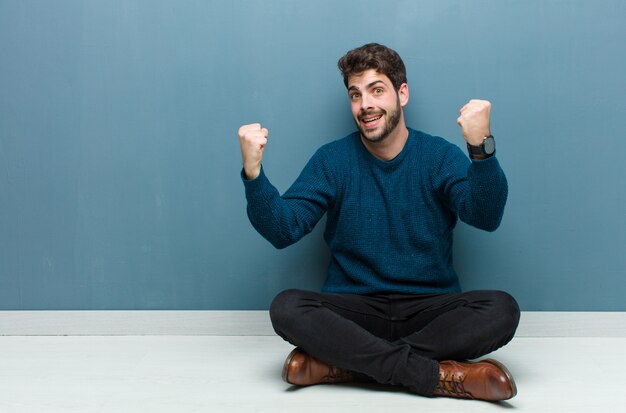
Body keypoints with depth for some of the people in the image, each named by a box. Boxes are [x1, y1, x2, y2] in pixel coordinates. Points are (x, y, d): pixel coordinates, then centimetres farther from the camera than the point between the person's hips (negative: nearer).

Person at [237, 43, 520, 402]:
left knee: (502, 309, -27)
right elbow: (283, 230, -5)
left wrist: (482, 148, -32)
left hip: (430, 309, 0)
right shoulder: (332, 160, 4)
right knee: (286, 307, -28)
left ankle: (343, 363, -25)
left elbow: (486, 218, -16)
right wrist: (253, 173, -22)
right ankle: (441, 376, -28)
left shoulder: (440, 156, 1)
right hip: (353, 309, 0)